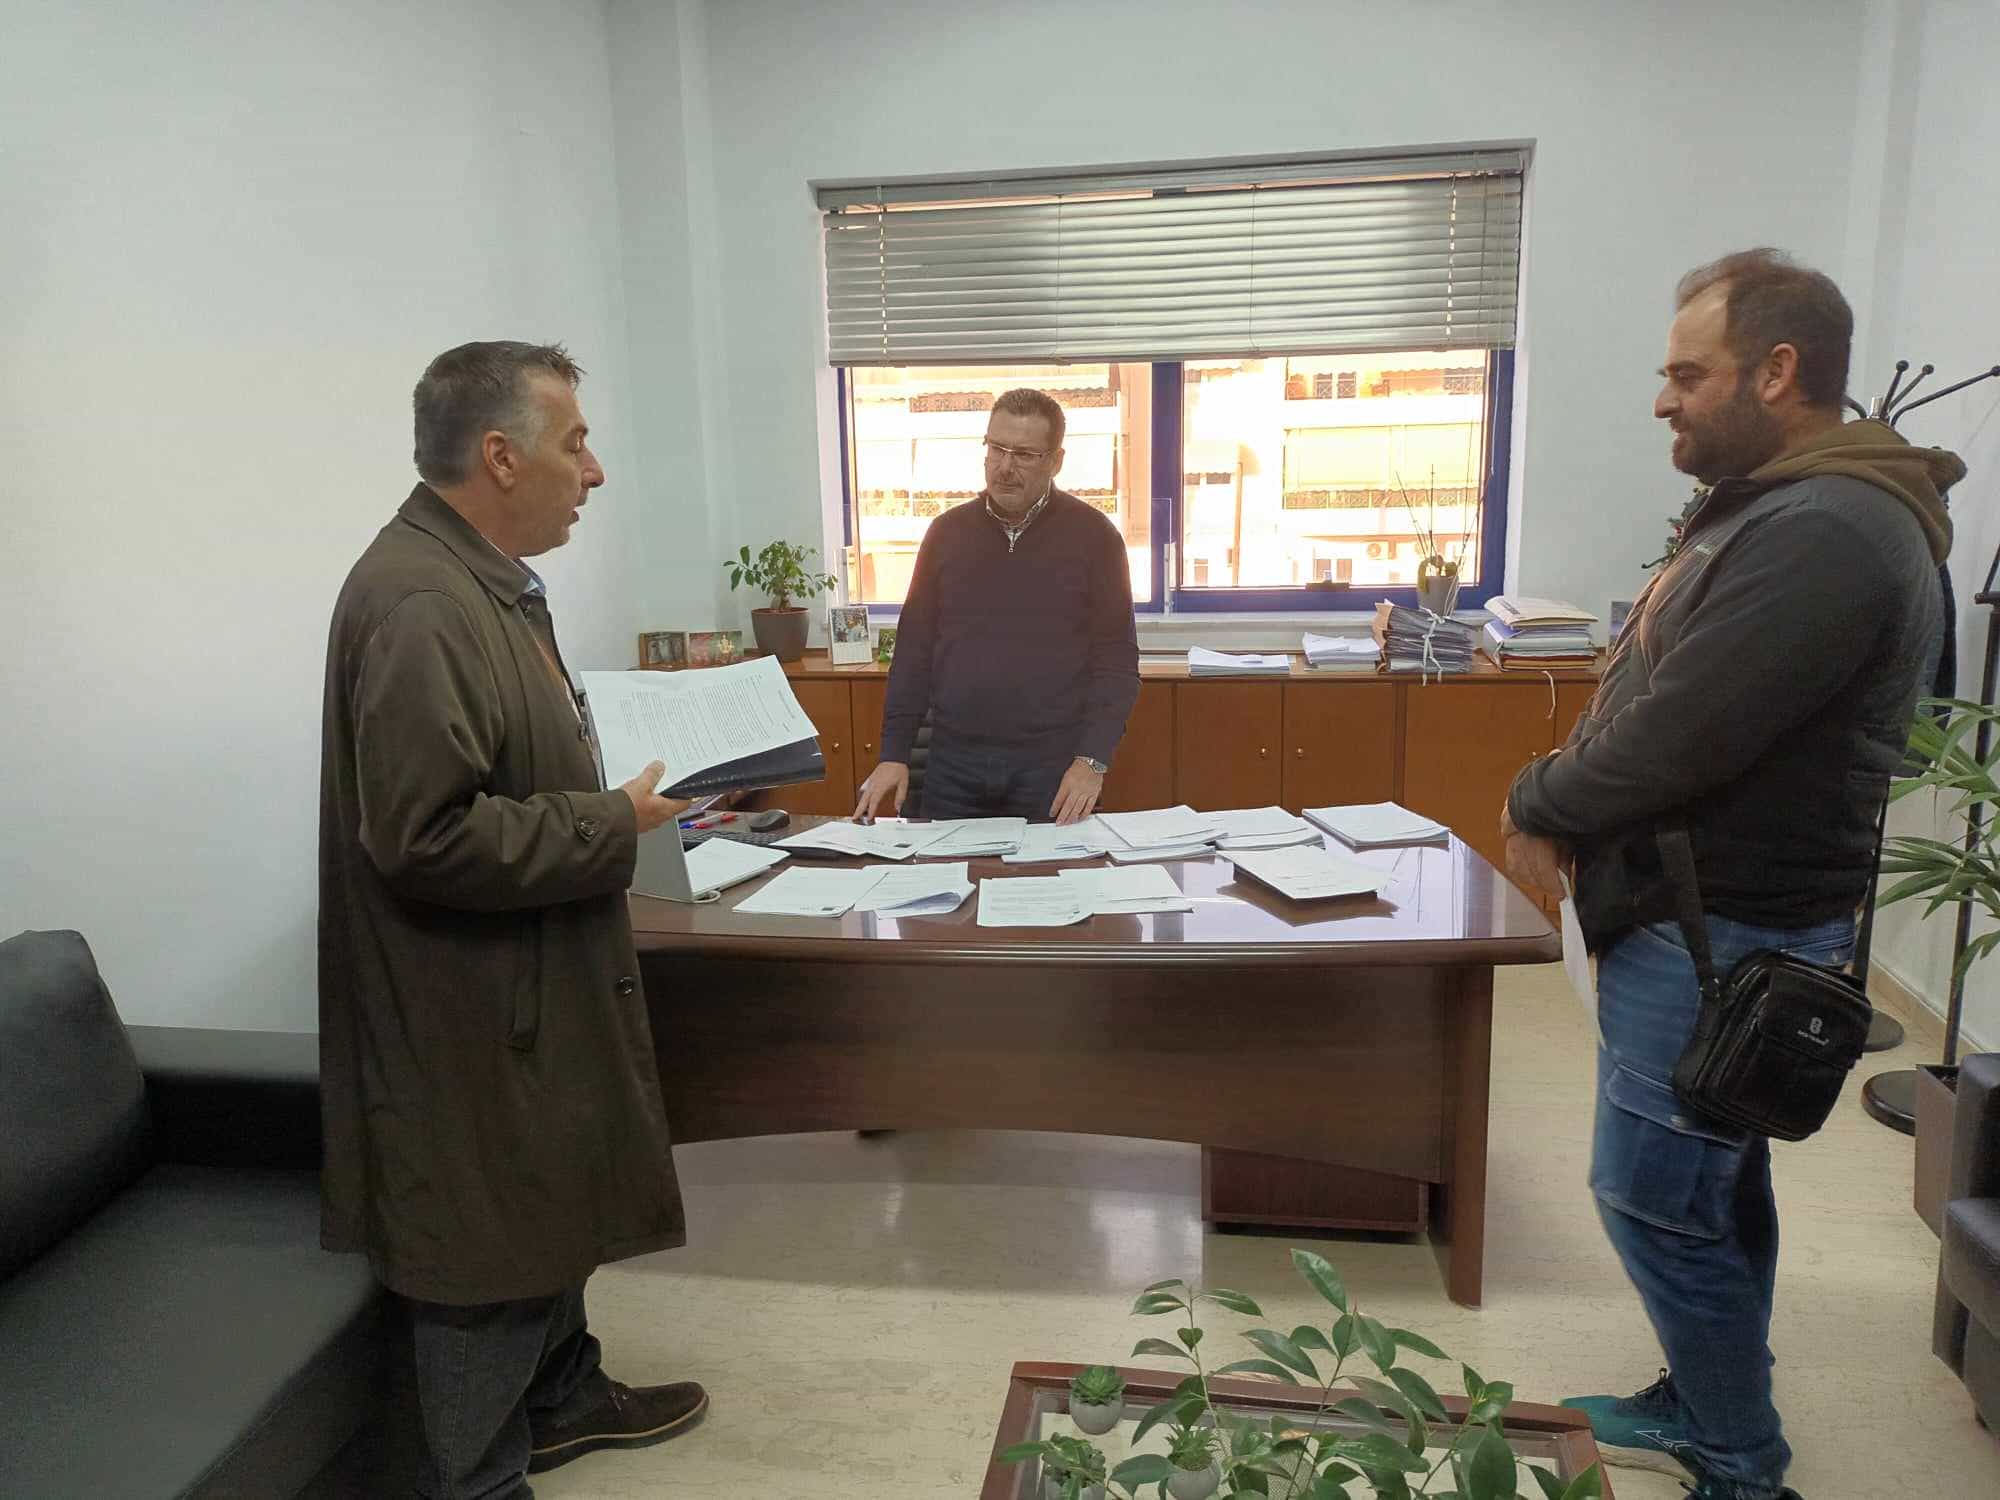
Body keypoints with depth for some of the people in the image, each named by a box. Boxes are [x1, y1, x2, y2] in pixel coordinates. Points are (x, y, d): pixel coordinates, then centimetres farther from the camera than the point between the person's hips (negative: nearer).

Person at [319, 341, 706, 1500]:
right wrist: (613, 828, -21)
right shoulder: (417, 604, -25)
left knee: (553, 1203, 25)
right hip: (473, 1012, -10)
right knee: (491, 1247, 7)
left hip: (536, 976, 11)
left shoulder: (483, 578, 8)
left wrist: (612, 785, 6)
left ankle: (562, 1396, 46)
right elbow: (426, 835, -30)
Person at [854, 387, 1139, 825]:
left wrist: (1093, 760, -14)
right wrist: (893, 753, 2)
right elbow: (914, 650, 8)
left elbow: (1116, 661, -3)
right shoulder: (947, 532, 7)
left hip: (1055, 766, -2)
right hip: (954, 763, 3)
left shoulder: (1093, 536, -1)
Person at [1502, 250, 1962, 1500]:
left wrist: (1543, 808, -10)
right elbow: (1651, 697, 15)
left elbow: (1682, 734, -27)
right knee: (1710, 1184, 19)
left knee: (1658, 1196, 0)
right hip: (1706, 917, 10)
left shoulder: (1828, 533, -21)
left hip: (1725, 932, -10)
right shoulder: (1775, 509, 14)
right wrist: (1565, 796, 0)